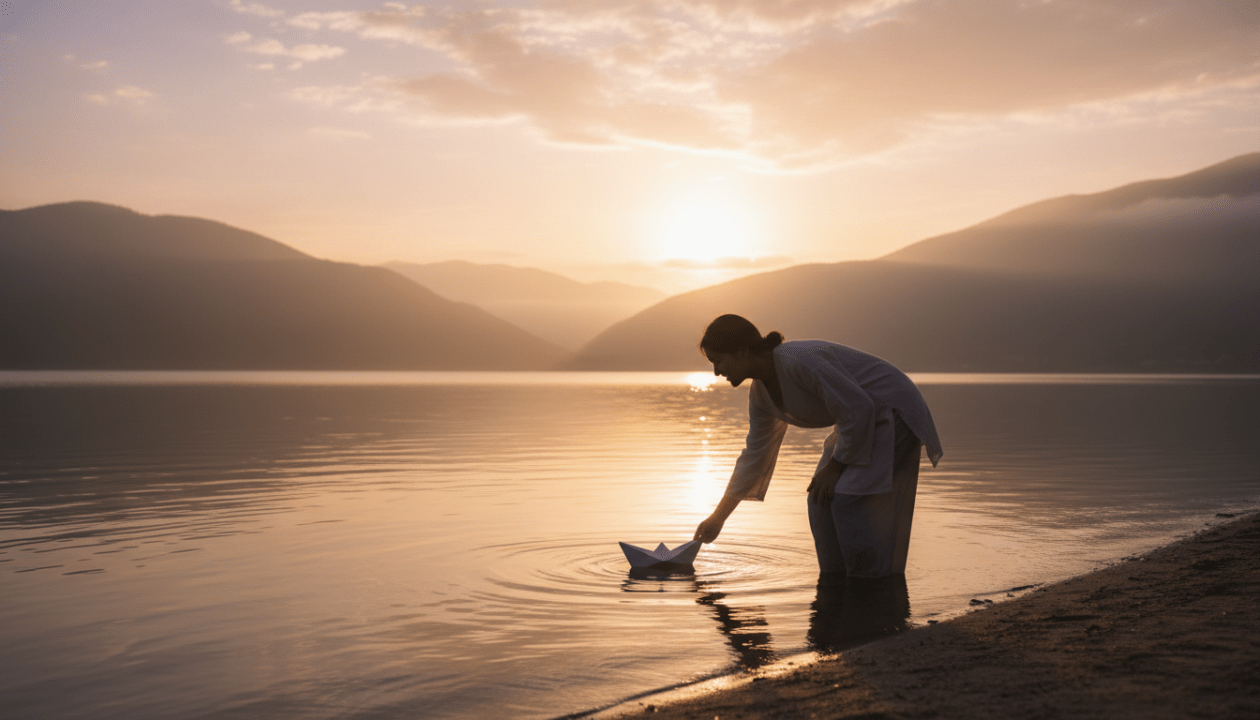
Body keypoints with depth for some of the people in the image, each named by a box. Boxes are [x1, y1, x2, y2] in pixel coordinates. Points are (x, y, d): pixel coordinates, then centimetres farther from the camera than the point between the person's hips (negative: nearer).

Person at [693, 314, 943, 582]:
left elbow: (857, 408, -27)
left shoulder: (799, 361, -29)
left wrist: (835, 465, -15)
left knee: (849, 500, -17)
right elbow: (755, 455, 10)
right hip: (867, 418, 9)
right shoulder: (761, 393, 1)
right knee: (822, 498, 2)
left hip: (894, 411, -9)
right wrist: (718, 518, 13)